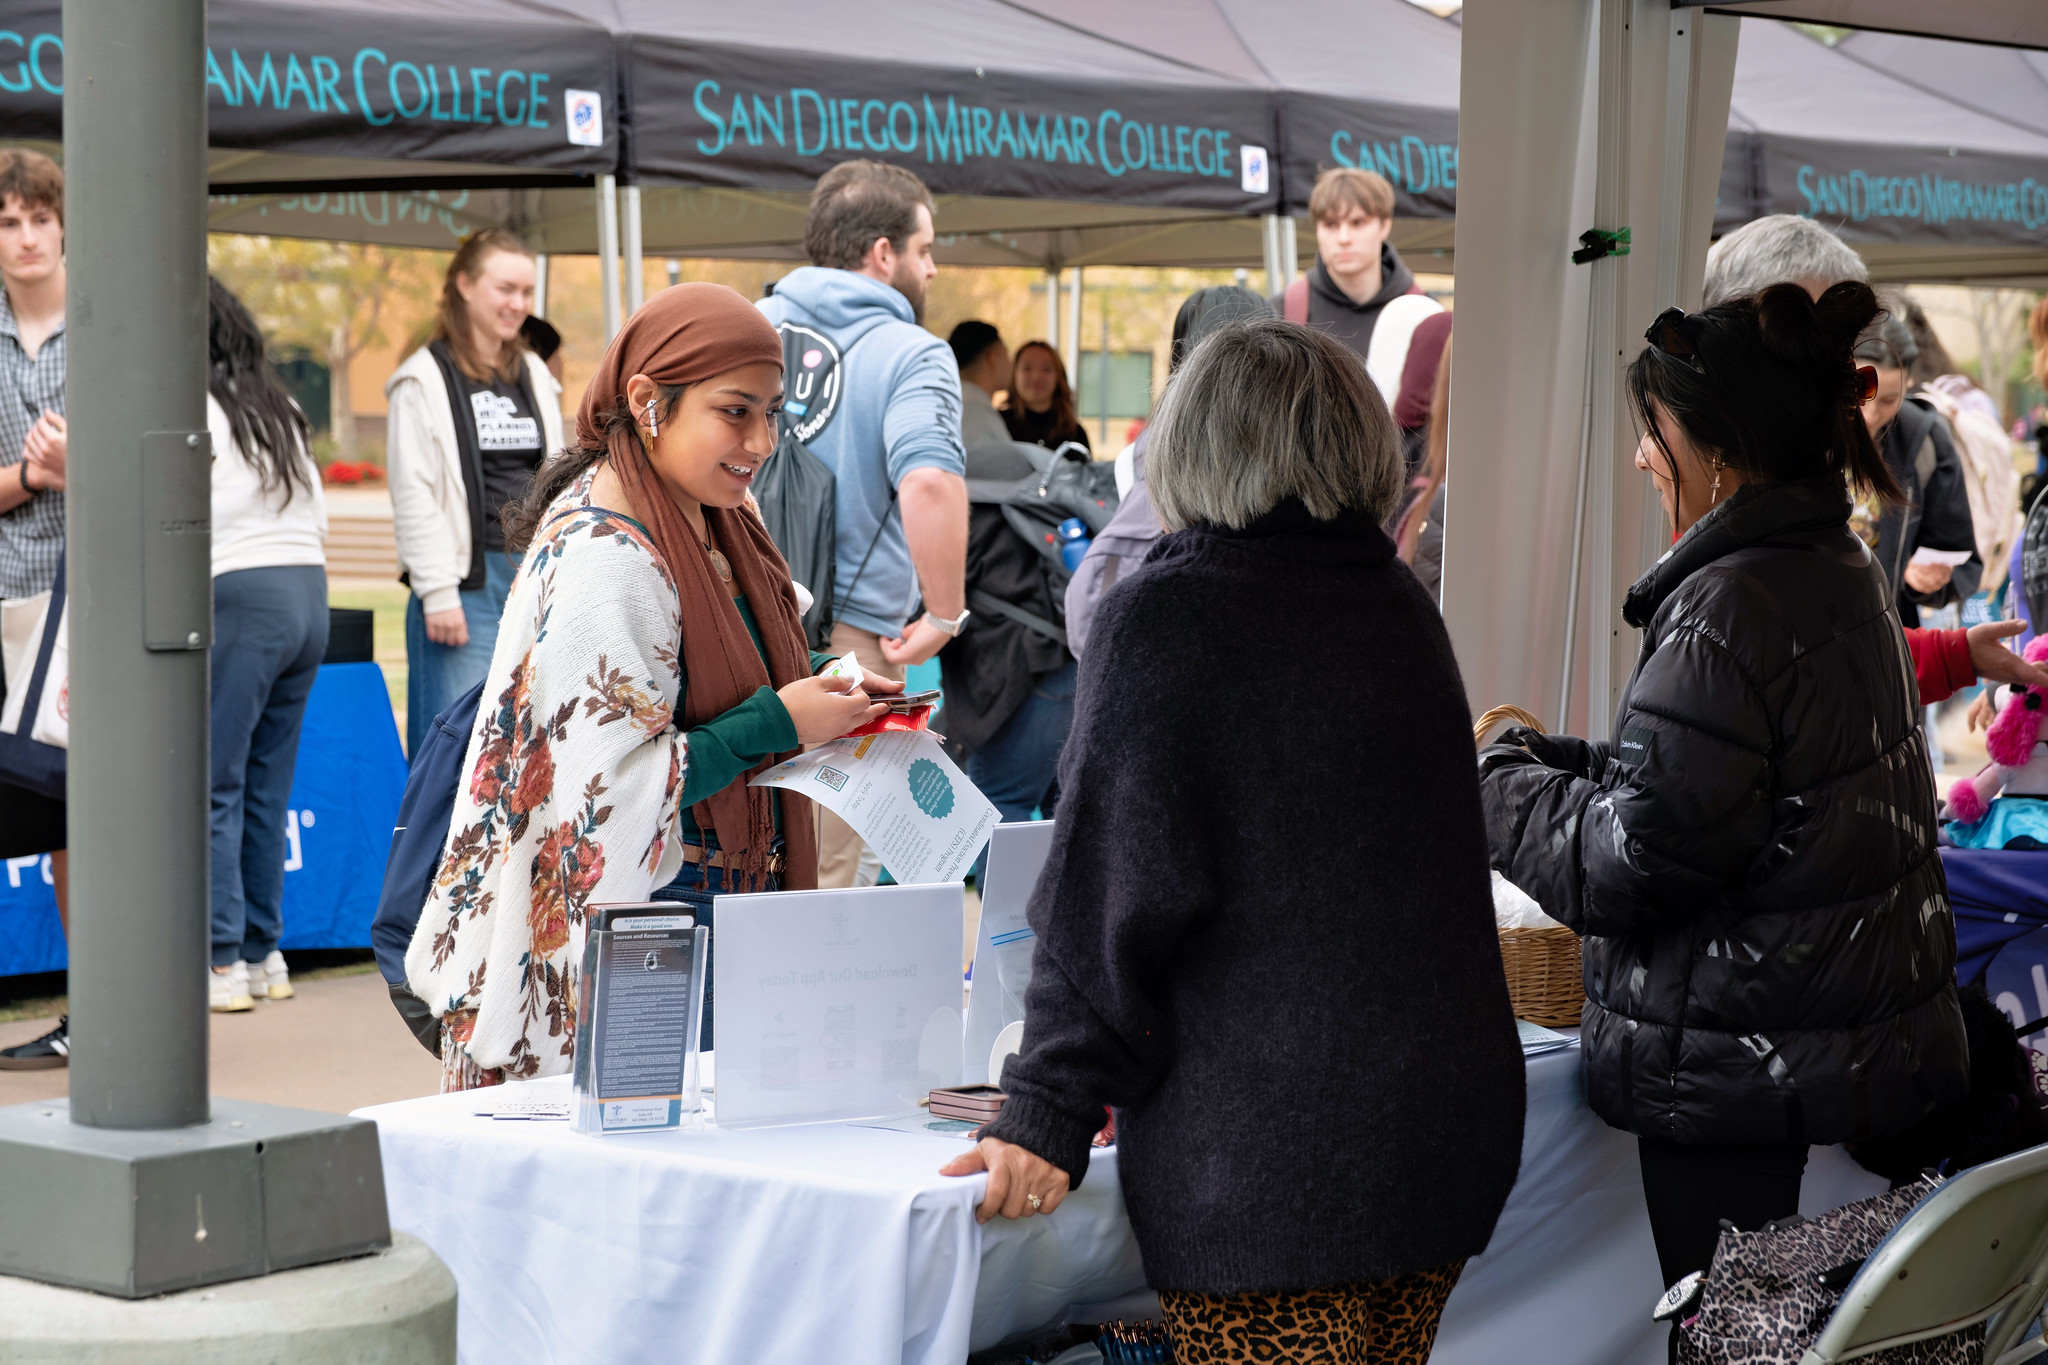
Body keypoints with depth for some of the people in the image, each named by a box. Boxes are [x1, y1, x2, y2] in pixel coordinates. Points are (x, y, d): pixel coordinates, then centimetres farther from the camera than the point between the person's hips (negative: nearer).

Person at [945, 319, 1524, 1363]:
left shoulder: (1160, 620, -9)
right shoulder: (1403, 608, 11)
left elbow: (1113, 890, -13)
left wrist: (1047, 1115, -10)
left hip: (1266, 1159, -7)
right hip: (1453, 1125, 7)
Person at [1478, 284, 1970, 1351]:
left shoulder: (1730, 608, -21)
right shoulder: (1846, 573, 10)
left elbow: (1628, 868, -20)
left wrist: (1499, 781, -4)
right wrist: (1550, 758, 13)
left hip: (1748, 1083, -9)